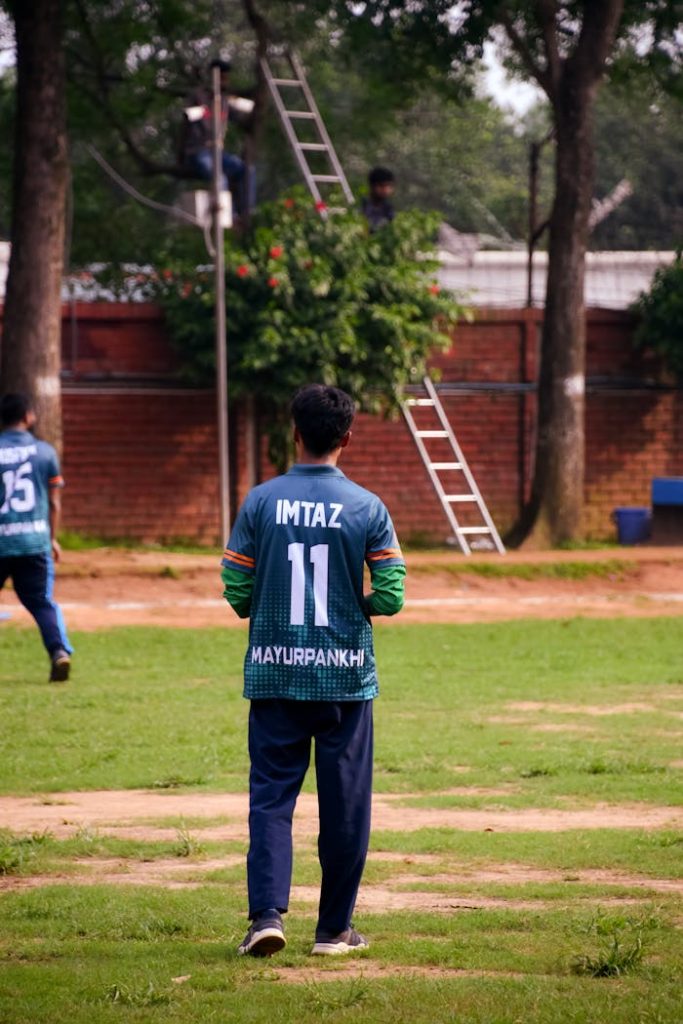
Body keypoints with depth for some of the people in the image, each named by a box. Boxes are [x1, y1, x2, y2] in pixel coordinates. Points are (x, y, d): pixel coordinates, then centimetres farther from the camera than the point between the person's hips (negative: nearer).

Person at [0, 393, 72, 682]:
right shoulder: (45, 451, 2)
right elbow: (53, 502, 7)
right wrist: (53, 539, 19)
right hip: (35, 541, 1)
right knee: (42, 602, 8)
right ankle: (59, 650, -11)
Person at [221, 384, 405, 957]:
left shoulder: (261, 502, -3)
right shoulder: (366, 508, -5)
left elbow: (236, 593, -4)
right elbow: (391, 596, -8)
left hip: (274, 674, 0)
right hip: (345, 675, 0)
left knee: (271, 796, 4)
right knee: (344, 804, 9)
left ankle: (268, 912, -12)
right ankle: (334, 928, 13)